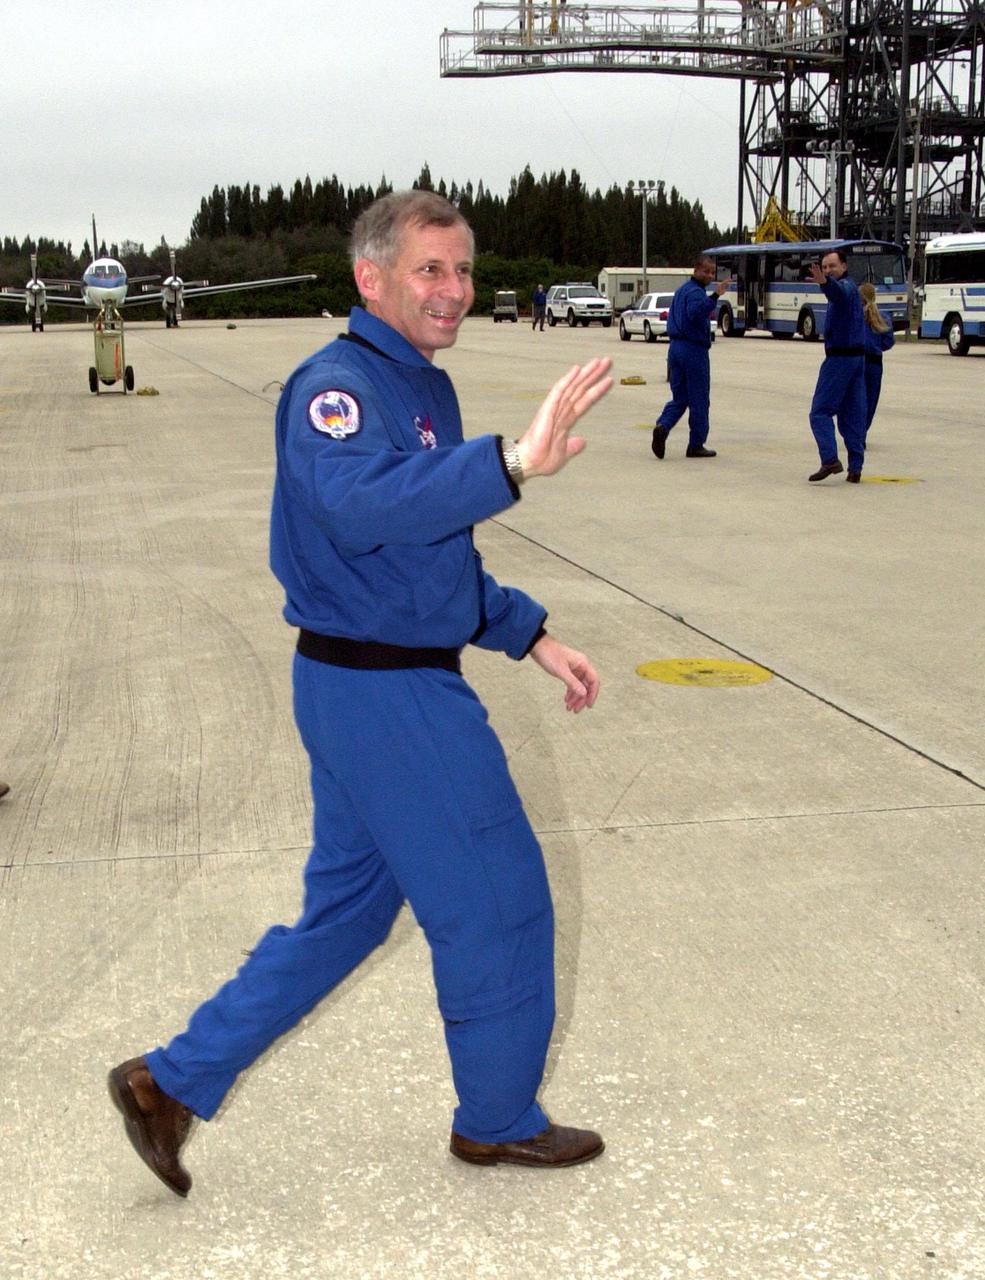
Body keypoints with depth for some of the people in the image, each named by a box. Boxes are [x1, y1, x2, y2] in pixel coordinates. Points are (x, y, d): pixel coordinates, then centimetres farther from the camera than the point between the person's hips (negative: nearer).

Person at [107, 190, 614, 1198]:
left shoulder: (425, 389, 14)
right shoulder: (336, 388, -18)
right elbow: (364, 504, -40)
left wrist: (531, 636, 19)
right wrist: (512, 463, -51)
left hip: (374, 689, 10)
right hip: (385, 697, -10)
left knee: (347, 908, 18)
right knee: (498, 904, 5)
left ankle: (173, 1082, 25)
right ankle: (499, 1120, 27)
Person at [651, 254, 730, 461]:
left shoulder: (682, 290, 16)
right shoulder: (695, 292, -14)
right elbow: (695, 313, -33)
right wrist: (714, 297, -39)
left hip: (676, 348, 8)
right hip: (694, 349, -8)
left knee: (679, 397, 10)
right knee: (699, 401, 2)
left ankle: (662, 426, -15)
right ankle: (696, 445, 8)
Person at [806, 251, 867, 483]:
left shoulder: (847, 286, -12)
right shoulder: (850, 288, 19)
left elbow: (839, 292, -39)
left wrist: (825, 282, -58)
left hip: (839, 357, -10)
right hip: (857, 357, 10)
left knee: (820, 411, -8)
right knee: (853, 415, 7)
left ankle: (830, 459, -20)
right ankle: (855, 468, 6)